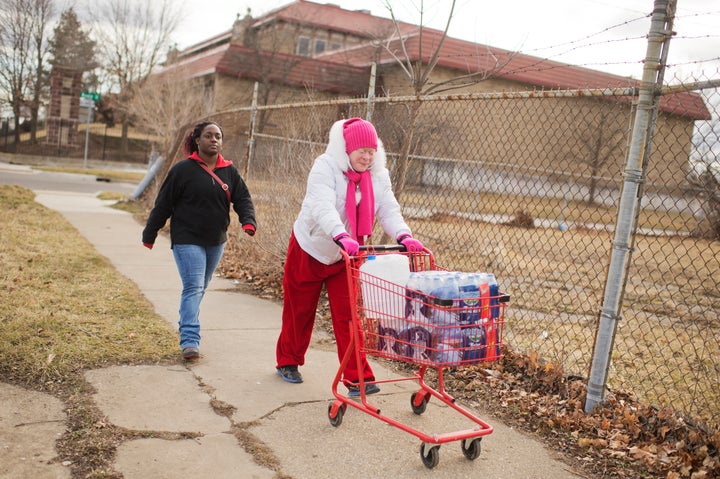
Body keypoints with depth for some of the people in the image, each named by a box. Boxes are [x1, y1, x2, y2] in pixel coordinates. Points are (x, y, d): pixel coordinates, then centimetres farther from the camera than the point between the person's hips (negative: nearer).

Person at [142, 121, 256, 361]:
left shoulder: (229, 171, 5)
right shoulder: (183, 169, -8)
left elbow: (243, 198, 5)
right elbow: (163, 204, -4)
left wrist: (248, 221, -16)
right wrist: (150, 234, -1)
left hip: (216, 241, 5)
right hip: (187, 239, -5)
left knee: (200, 288, 18)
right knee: (193, 287, -13)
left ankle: (186, 324, 37)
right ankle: (189, 339, -14)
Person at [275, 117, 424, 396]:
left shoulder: (378, 175, -6)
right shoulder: (325, 167, -23)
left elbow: (388, 210, -14)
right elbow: (323, 207, -37)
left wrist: (403, 236, -34)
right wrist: (342, 237, -55)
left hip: (346, 258, 3)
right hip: (310, 250, -3)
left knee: (348, 315, -4)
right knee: (299, 310, 11)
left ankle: (357, 377, -1)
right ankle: (287, 362, 33)